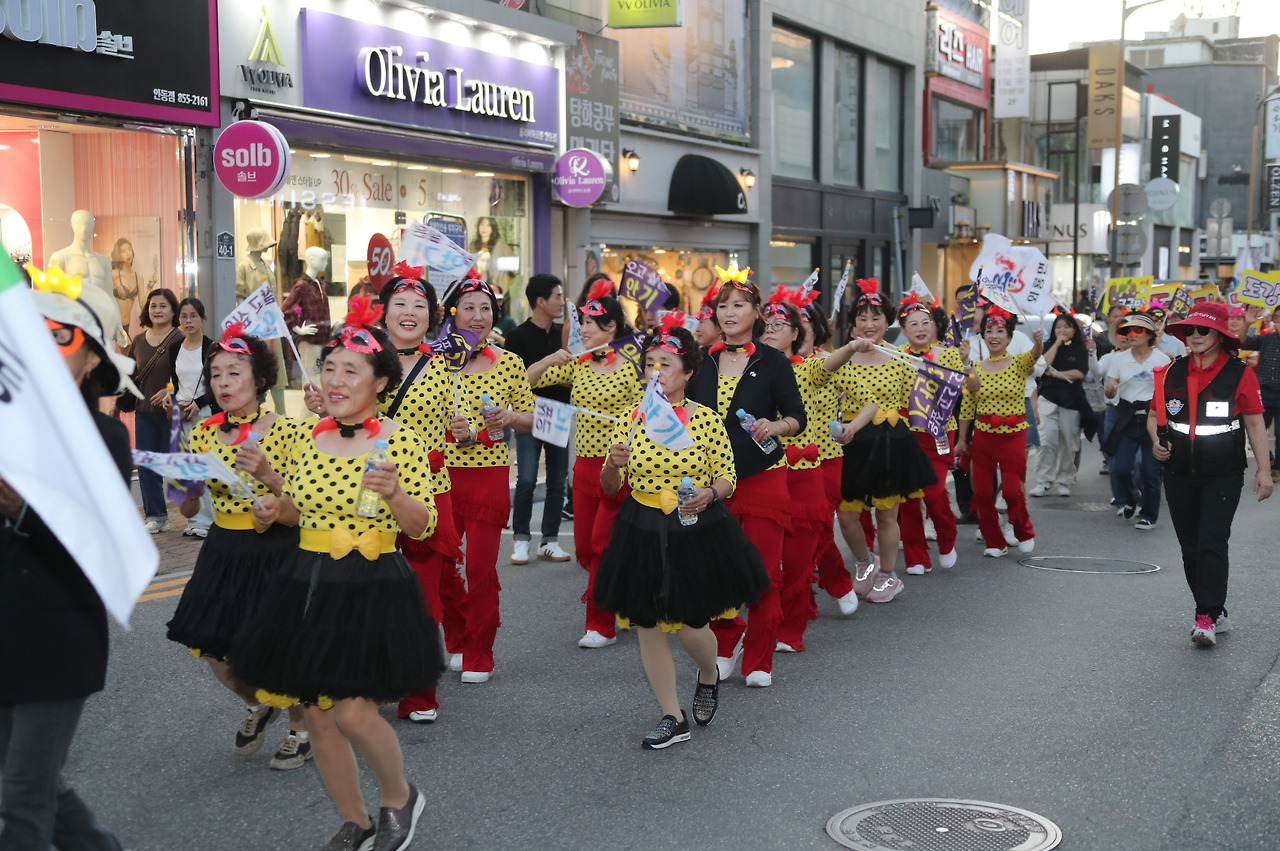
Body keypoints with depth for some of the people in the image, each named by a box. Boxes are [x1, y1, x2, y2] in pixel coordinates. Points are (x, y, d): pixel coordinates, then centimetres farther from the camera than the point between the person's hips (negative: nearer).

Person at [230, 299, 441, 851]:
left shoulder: (400, 442, -10)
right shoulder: (310, 437, 6)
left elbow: (422, 527, -9)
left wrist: (393, 494, -27)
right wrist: (275, 509, -1)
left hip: (372, 589, -6)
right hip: (308, 587, 6)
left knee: (352, 712, -12)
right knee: (317, 716, 9)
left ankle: (400, 796, 18)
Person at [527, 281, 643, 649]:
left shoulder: (629, 369, -9)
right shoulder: (576, 365, 7)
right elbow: (528, 380, 8)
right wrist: (550, 360, -7)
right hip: (584, 466, 6)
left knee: (603, 545, -4)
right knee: (584, 548, 9)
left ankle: (601, 625, 6)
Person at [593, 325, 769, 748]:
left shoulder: (706, 419, -7)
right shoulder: (631, 419, 1)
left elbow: (727, 477, -2)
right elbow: (610, 487, 5)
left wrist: (708, 494, -23)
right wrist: (613, 464, -17)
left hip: (696, 532, -3)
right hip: (642, 533, 3)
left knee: (690, 625, 1)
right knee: (648, 626, 5)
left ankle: (709, 677, 37)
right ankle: (673, 718, 19)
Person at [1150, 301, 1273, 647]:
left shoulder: (1240, 374, -5)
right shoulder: (1171, 373, 5)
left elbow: (1255, 423, -2)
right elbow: (1155, 416, 14)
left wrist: (1264, 469, -5)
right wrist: (1157, 441, -6)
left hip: (1223, 476, -4)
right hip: (1180, 474, 5)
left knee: (1212, 544, -14)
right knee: (1191, 549, 9)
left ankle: (1206, 618, -13)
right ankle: (1217, 614, 22)